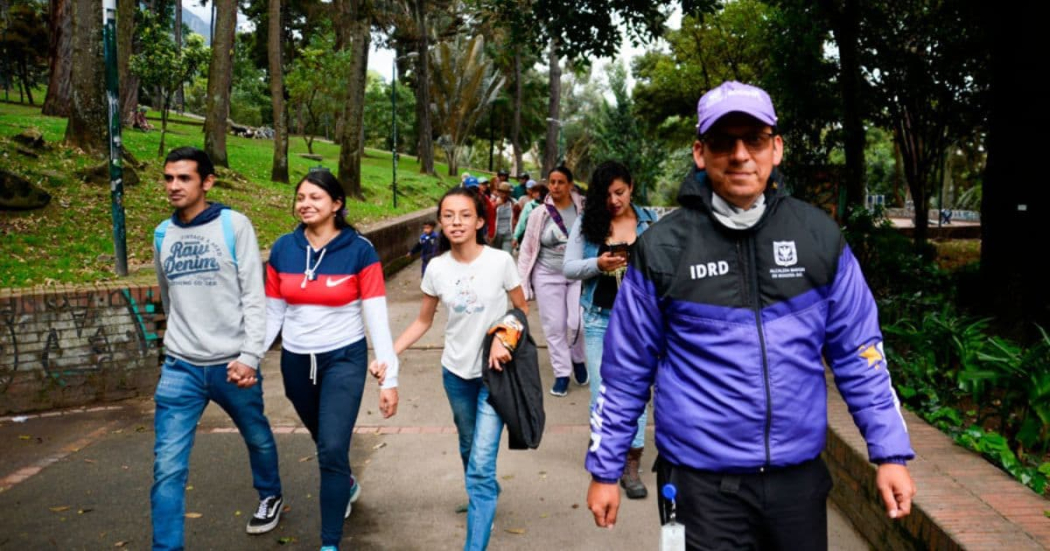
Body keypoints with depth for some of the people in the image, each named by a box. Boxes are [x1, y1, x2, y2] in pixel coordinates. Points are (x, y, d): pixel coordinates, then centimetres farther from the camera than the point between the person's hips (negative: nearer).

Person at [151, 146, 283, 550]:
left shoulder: (234, 225, -7)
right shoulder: (163, 235, 6)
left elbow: (254, 297, -11)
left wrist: (250, 356, -17)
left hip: (232, 363, -2)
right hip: (180, 368, 2)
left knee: (257, 437, 20)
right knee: (167, 466, -6)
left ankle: (270, 497, 48)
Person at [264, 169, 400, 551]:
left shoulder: (359, 251, -12)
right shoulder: (282, 249, -3)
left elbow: (377, 318, -13)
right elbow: (272, 315, 5)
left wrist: (389, 378, -16)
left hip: (344, 359, -4)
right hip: (296, 361, 4)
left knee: (333, 450, -12)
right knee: (324, 440, 23)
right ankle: (347, 484, 55)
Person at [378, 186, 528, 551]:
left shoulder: (500, 261, -14)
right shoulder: (436, 269, -7)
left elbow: (522, 309, -1)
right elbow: (423, 321, 4)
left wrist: (504, 339, -20)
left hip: (494, 372, -3)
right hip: (456, 371, 4)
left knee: (481, 464, -9)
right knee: (469, 450, 22)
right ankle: (486, 497, 50)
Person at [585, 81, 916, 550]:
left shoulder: (818, 235, 0)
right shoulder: (661, 247, -7)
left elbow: (858, 352, 5)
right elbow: (626, 370, -1)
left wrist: (890, 452, 0)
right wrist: (604, 469, 3)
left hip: (800, 475, 3)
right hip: (701, 481, -2)